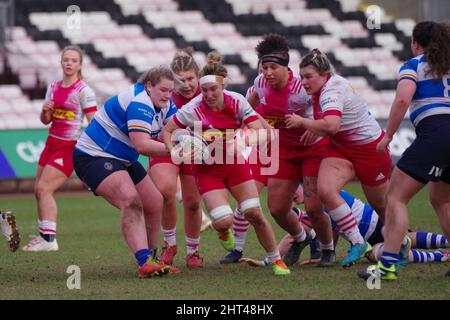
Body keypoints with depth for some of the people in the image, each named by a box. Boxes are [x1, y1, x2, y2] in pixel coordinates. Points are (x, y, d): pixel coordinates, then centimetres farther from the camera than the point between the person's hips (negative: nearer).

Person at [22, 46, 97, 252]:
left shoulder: (83, 91, -10)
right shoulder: (53, 88, 10)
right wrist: (45, 111, -6)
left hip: (70, 146, -7)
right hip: (52, 142, 7)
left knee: (44, 188, -17)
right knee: (39, 191, 7)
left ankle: (49, 239, -19)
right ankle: (44, 235, 19)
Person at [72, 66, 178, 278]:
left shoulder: (164, 105, 6)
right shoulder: (140, 102, -26)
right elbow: (141, 144, -35)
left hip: (123, 160, 11)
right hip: (94, 156, -11)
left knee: (155, 205, 11)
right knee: (130, 201, -30)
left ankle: (151, 259, 26)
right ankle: (144, 263, -38)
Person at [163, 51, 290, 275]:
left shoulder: (236, 101, -16)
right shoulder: (194, 109, -22)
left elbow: (259, 131, -20)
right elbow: (167, 131, -11)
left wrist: (233, 137, -36)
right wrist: (173, 151, -31)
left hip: (235, 163, 2)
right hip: (208, 170, -2)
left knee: (255, 214, -6)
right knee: (223, 221, -17)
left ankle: (276, 260, 14)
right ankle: (223, 231, 24)